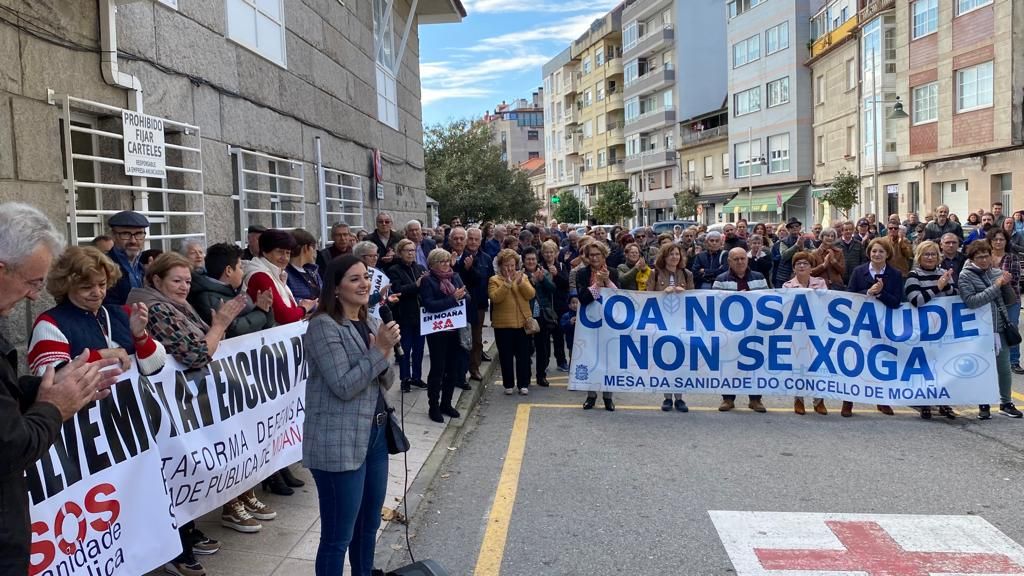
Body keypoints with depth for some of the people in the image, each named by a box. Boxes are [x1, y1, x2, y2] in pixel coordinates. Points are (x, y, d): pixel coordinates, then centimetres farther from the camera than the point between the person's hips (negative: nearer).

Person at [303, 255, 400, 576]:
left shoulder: (368, 322, 11)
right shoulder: (324, 326, -13)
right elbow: (344, 386, -20)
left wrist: (384, 353, -7)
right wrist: (379, 351, -19)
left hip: (374, 434, 8)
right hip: (339, 444, -8)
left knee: (369, 524, 19)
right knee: (338, 535, 1)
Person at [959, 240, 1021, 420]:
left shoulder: (997, 272, 3)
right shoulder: (966, 276, -7)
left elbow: (1009, 301, 6)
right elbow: (971, 301, -21)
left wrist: (1006, 284, -11)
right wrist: (996, 286, -21)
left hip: (1000, 329, 3)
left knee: (1004, 369, 12)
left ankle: (1006, 403, 29)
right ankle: (984, 405, 20)